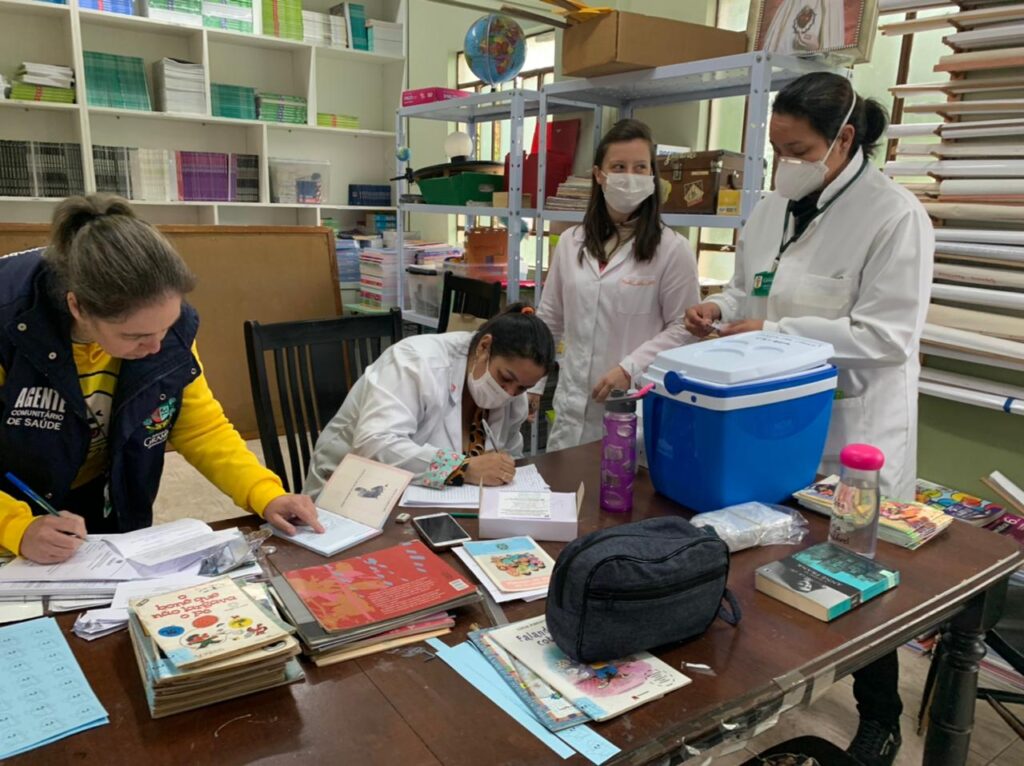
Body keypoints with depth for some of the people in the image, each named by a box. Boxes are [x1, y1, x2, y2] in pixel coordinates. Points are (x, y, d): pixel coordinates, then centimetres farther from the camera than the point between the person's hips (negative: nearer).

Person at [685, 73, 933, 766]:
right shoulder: (772, 209, 5)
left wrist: (775, 333, -23)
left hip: (852, 430, -5)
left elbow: (886, 337, -20)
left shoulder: (895, 216, -15)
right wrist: (722, 308, -5)